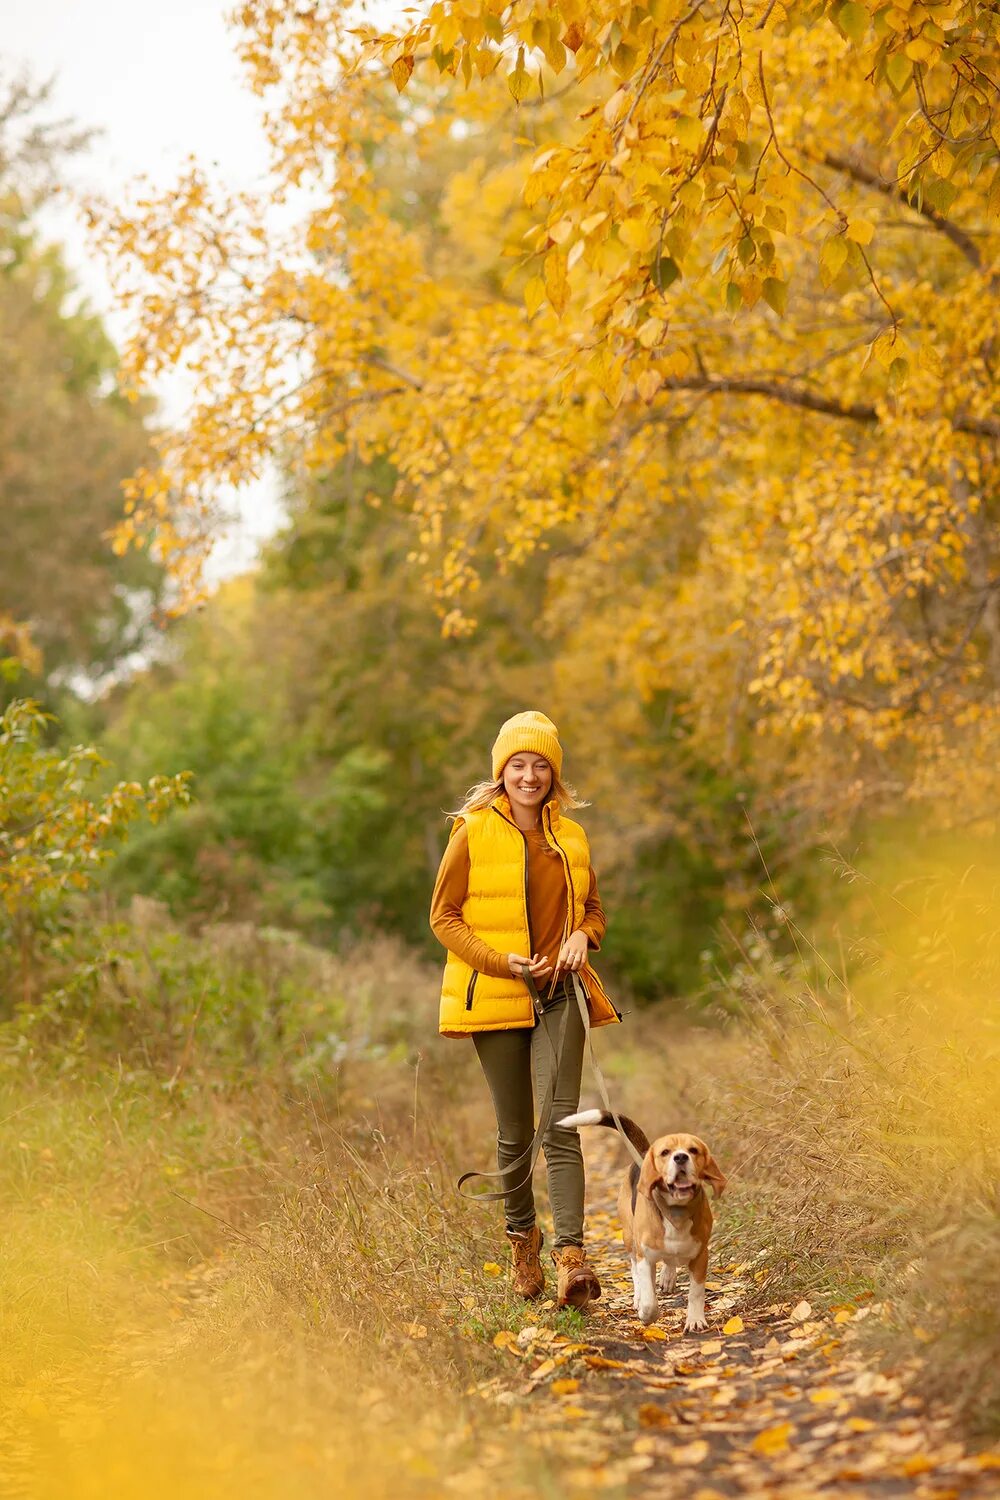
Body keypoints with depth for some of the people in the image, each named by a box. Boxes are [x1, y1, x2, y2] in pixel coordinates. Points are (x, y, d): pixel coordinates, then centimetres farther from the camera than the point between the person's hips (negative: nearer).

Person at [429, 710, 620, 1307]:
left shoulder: (571, 838, 9)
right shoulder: (473, 833, -2)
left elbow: (594, 909, 19)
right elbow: (444, 916, -1)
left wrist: (582, 937, -4)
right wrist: (502, 960, -14)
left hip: (559, 995, 2)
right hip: (495, 998, -2)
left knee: (561, 1123, -11)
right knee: (515, 1133, 7)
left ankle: (572, 1255, -17)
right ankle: (523, 1237, 28)